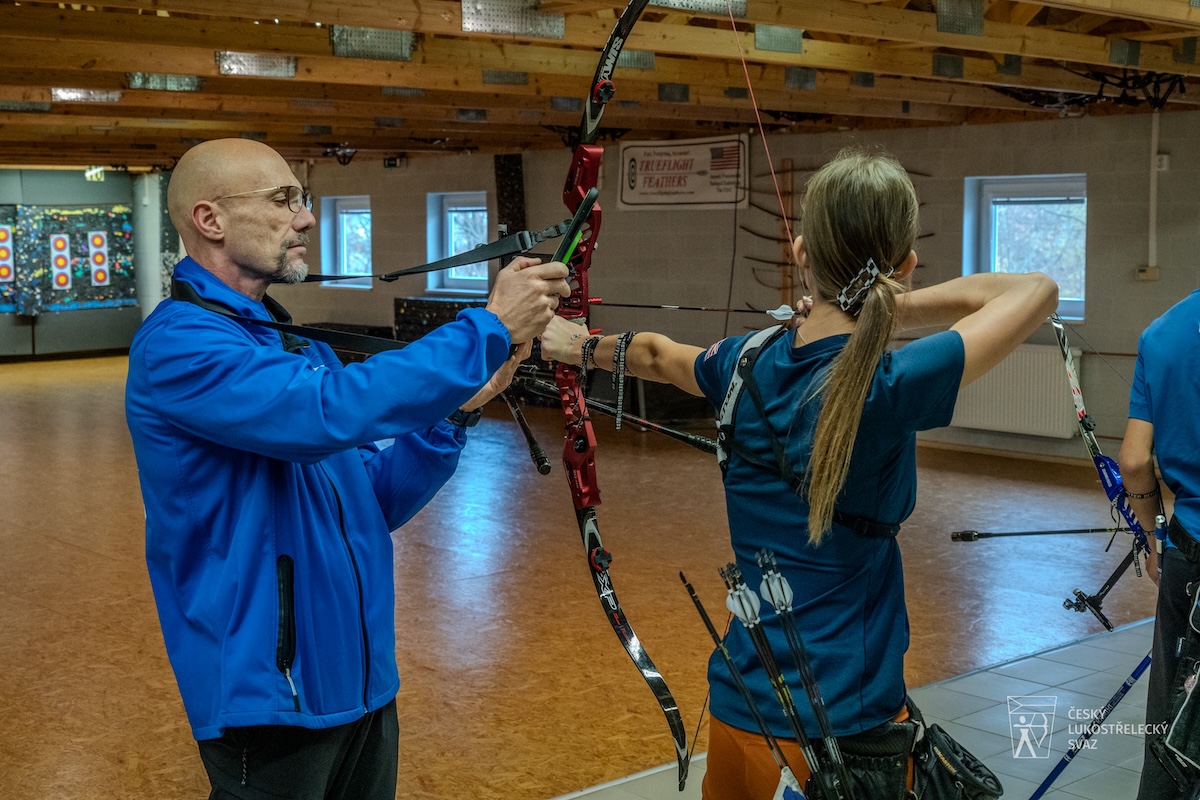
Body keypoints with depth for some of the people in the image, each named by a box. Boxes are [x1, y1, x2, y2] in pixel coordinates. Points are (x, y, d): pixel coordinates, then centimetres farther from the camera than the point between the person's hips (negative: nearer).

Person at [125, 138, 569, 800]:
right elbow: (327, 412, -32)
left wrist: (454, 411, -5)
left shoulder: (295, 348, 11)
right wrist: (490, 328, -27)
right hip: (270, 703, -8)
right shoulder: (176, 342, -16)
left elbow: (375, 502, 9)